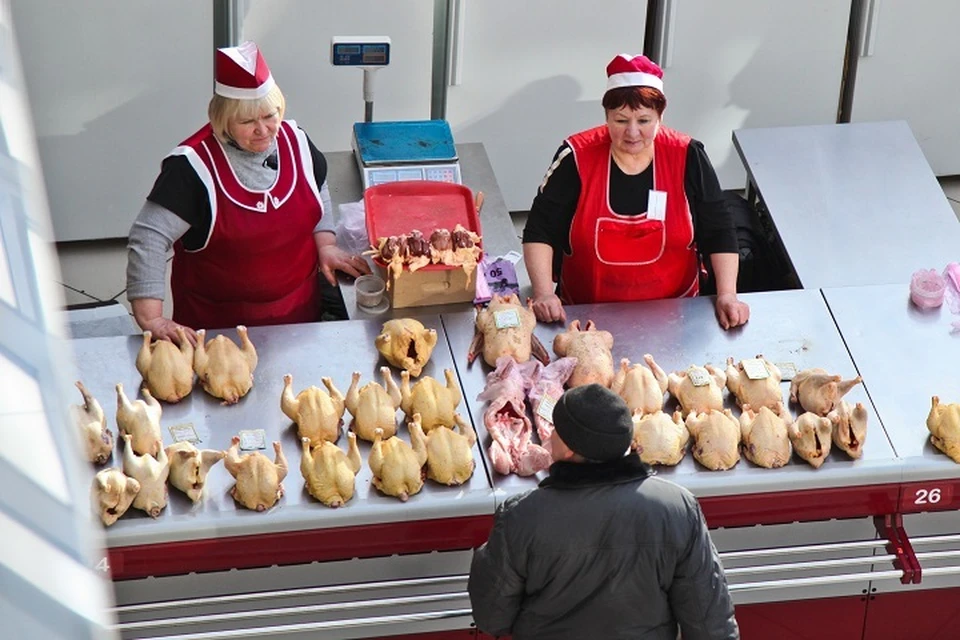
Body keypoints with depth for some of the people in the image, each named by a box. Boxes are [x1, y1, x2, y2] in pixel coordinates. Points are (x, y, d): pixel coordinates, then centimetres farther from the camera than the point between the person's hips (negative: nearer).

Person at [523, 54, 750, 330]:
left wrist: (727, 295, -10)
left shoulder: (687, 158, -5)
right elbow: (540, 231, -4)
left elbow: (718, 233, 2)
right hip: (587, 315, 0)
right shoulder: (577, 157, -8)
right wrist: (544, 294, -17)